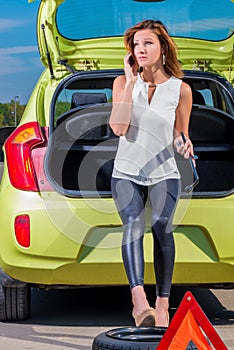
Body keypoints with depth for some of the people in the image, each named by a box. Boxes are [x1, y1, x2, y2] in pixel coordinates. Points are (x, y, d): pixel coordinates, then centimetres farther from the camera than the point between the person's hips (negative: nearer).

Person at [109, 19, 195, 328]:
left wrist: (184, 144, -12)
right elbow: (118, 127, -14)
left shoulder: (180, 89, 1)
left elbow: (181, 135, 12)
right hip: (126, 172, 0)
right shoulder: (123, 83, 2)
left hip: (164, 173, 0)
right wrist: (131, 81, -12)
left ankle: (162, 302, -14)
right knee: (133, 224, -25)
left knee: (161, 225, -22)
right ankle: (139, 299, -42)